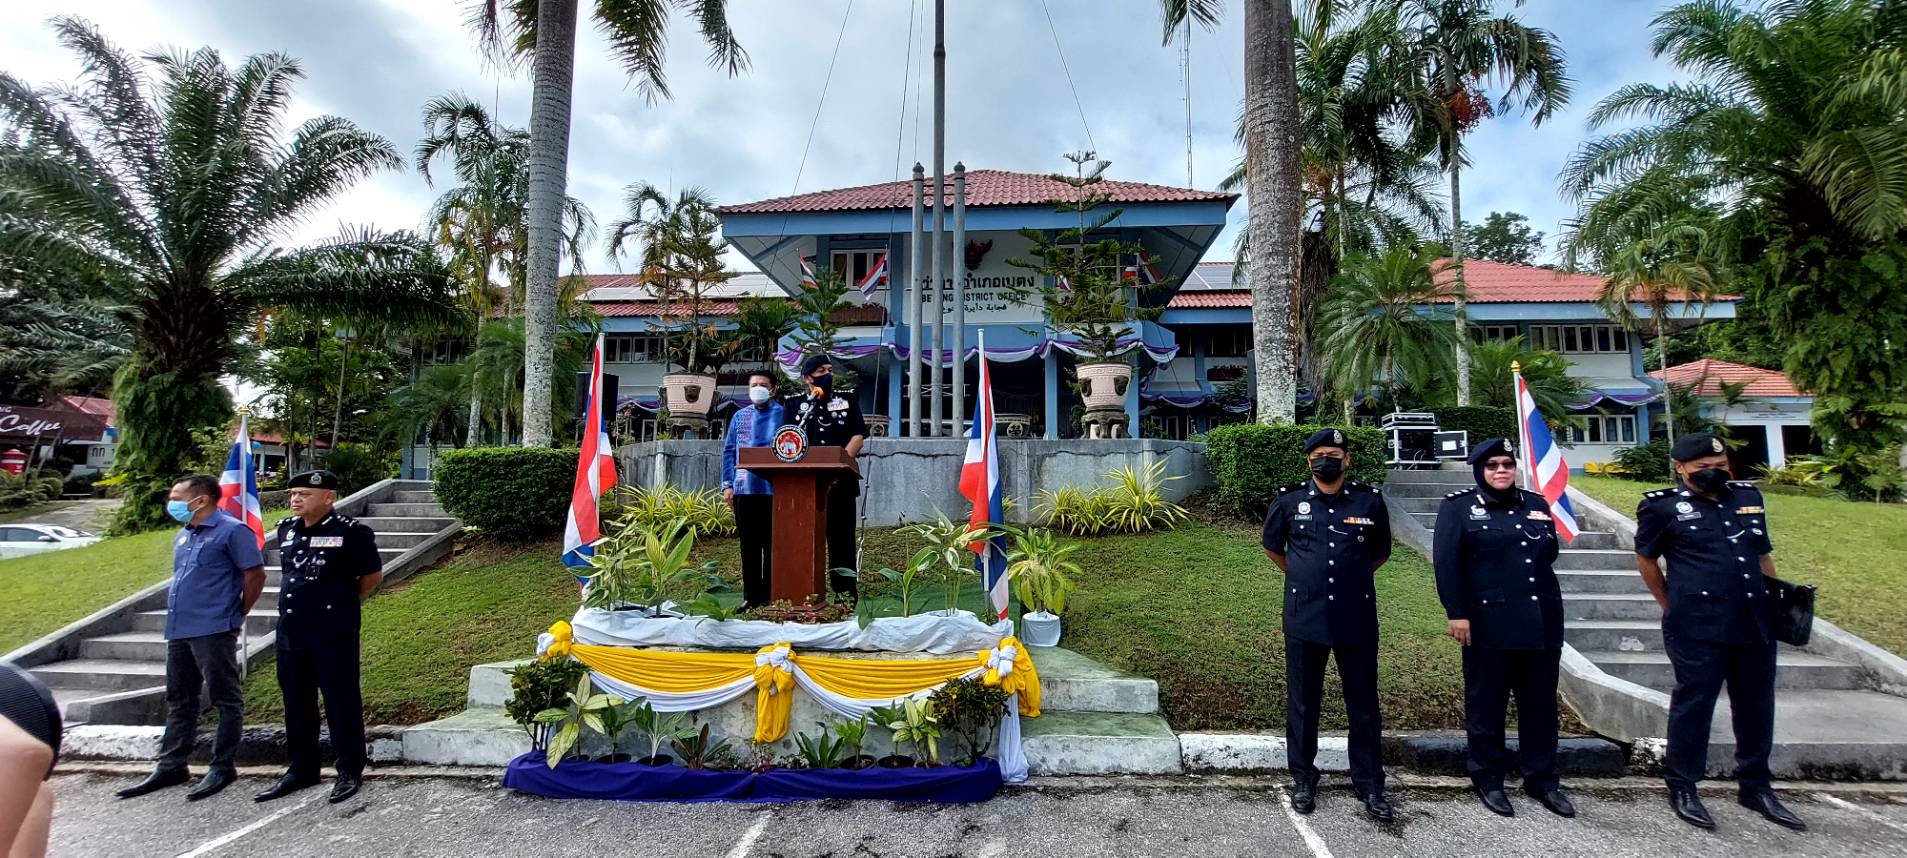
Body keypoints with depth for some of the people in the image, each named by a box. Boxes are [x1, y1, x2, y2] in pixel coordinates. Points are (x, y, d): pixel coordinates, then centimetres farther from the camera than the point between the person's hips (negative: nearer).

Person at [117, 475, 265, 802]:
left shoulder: (232, 531, -11)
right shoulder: (184, 535, 16)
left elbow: (255, 575, -12)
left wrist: (237, 615, -5)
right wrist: (174, 609, 14)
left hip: (214, 631, -9)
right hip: (178, 630, 9)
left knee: (226, 700, 0)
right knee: (178, 701, 16)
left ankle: (223, 767, 7)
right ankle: (170, 766, 26)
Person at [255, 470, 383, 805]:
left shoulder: (350, 533, -13)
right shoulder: (286, 529, 7)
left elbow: (373, 574, -2)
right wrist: (298, 600, 16)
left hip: (333, 633, -7)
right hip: (290, 630, 7)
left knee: (341, 701, 1)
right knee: (296, 702, 15)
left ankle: (349, 771, 12)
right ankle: (302, 768, 29)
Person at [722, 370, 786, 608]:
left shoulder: (783, 415, 3)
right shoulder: (740, 416, 13)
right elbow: (728, 451, 13)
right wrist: (727, 485, 5)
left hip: (774, 489, -3)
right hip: (744, 489, 3)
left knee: (772, 544, 3)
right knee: (749, 544, 7)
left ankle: (770, 595, 11)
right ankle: (751, 595, 15)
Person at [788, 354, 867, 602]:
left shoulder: (847, 402, 13)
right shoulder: (794, 405, 13)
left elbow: (858, 437, 2)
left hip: (840, 482, -1)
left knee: (841, 539, 0)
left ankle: (846, 595, 5)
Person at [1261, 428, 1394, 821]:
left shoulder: (1370, 501, 0)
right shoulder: (1289, 501, 0)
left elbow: (1380, 553, 16)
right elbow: (1272, 547, 16)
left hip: (1357, 618, 0)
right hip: (1303, 618, 0)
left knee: (1364, 704, 9)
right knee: (1302, 703, 10)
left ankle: (1369, 783, 24)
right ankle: (1303, 778, 25)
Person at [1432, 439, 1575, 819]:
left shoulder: (1536, 504, 12)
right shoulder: (1458, 506, -2)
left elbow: (1550, 553, 24)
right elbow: (1446, 562, -8)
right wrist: (1456, 613, -13)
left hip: (1542, 623, 5)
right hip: (1488, 625, -4)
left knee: (1541, 704, 12)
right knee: (1486, 706, 5)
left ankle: (1542, 779, 26)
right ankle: (1488, 779, 18)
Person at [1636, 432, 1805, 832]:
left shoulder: (1748, 497, 11)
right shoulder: (1663, 506, -4)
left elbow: (1763, 555, 20)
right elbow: (1646, 558, 5)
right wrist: (1673, 606, 7)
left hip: (1755, 624, 6)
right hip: (1698, 629, -5)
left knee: (1757, 706, 14)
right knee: (1693, 704, 1)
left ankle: (1755, 787, 29)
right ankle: (1682, 787, 12)